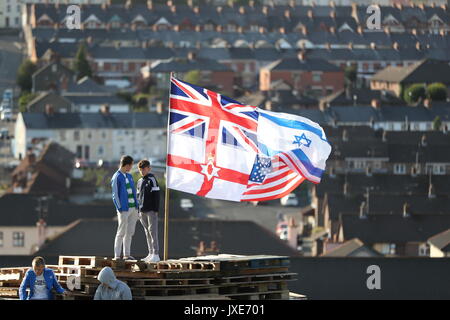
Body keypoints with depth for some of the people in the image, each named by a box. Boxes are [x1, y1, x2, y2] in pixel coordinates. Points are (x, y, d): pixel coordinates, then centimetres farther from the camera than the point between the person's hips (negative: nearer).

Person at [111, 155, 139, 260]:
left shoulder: (129, 176, 15)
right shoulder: (116, 178, -8)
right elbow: (115, 195, -10)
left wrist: (136, 208, 13)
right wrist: (120, 209, -15)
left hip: (133, 208, 7)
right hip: (124, 210, -7)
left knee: (130, 232, 10)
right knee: (121, 233, -5)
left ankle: (127, 254, 16)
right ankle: (117, 255, -1)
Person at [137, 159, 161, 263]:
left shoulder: (152, 180, -6)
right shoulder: (140, 181, 16)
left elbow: (156, 195, -9)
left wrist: (156, 209, -14)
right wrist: (138, 211, 16)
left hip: (151, 211, -7)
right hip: (142, 211, 7)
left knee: (153, 231, -9)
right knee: (147, 232, 8)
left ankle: (156, 254, -11)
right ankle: (151, 253, 12)